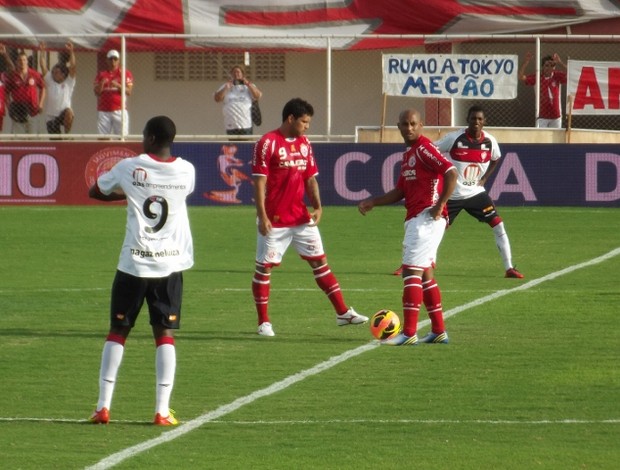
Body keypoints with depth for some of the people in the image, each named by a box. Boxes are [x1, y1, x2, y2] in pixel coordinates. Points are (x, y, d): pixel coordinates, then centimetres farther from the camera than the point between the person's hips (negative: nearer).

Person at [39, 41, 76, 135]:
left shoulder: (68, 82, 0)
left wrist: (71, 52, -19)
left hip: (63, 115, -3)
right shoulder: (50, 81, 6)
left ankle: (67, 134, -19)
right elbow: (43, 66, 0)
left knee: (69, 112, -37)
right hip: (51, 117, 3)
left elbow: (73, 67, -10)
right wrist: (42, 52, -7)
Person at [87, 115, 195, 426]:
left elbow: (95, 191, 11)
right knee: (165, 334, 5)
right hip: (170, 264, 1)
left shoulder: (130, 168, -5)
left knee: (117, 332, 9)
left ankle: (103, 406, 6)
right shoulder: (186, 171, 1)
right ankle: (162, 410, -3)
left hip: (133, 264, -1)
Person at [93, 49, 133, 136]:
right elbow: (97, 92, 8)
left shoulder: (125, 73, 7)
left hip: (119, 110, -2)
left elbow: (128, 92, -1)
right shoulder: (101, 74, 14)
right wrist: (101, 84, -11)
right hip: (103, 111, 2)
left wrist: (117, 85, -17)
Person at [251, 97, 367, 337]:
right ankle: (263, 322, 9)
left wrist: (317, 207, 0)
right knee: (264, 267, 1)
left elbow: (310, 178, 14)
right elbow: (259, 181, -13)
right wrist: (262, 216, -18)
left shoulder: (304, 143, 10)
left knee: (320, 261, 7)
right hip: (274, 220, -6)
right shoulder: (268, 143, -11)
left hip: (301, 217, 6)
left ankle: (343, 313, 11)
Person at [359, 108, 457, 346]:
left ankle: (409, 333, -15)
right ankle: (439, 331, 17)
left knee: (412, 271, -12)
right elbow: (400, 191, 25)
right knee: (425, 273, 13)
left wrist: (439, 205, -21)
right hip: (415, 218, 10)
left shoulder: (425, 148, -10)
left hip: (426, 218, -10)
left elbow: (451, 172, -21)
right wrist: (373, 202, 15)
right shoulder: (408, 154, 20)